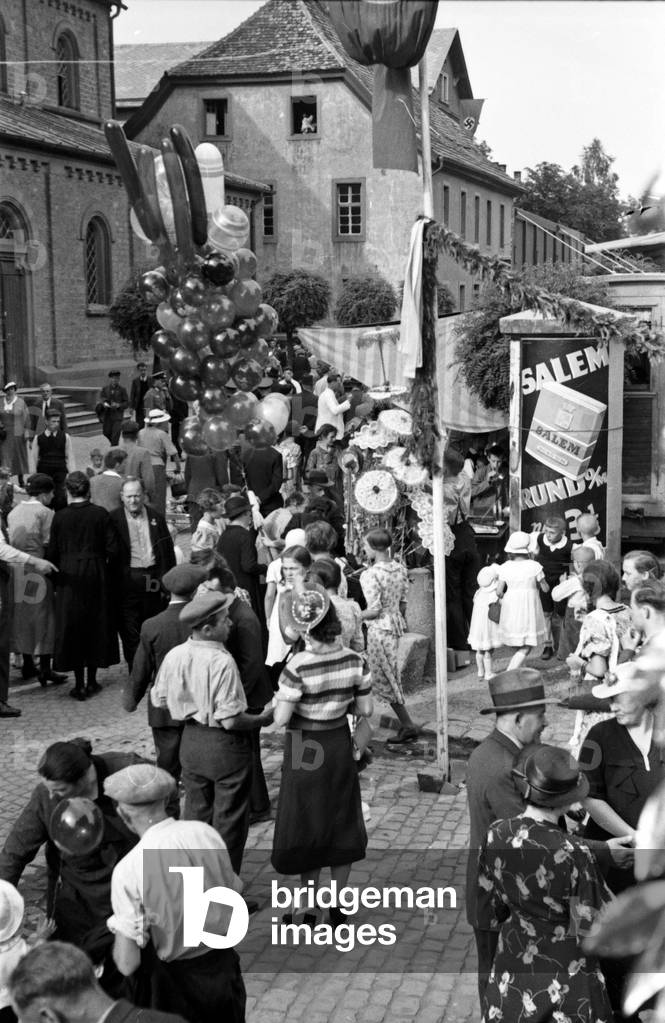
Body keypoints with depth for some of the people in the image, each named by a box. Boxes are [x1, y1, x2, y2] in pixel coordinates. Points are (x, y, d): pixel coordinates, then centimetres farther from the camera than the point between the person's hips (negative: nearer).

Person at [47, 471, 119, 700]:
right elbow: (112, 549, -7)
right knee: (96, 624, 12)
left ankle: (79, 684, 6)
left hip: (69, 577, -1)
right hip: (96, 573, 1)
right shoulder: (100, 514, -6)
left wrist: (57, 570, 13)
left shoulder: (60, 517, -6)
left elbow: (52, 552, -4)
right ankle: (91, 682, 16)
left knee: (72, 626, 7)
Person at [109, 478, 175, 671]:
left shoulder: (156, 518, 8)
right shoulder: (114, 519, 0)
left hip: (154, 579, 2)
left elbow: (168, 552, 10)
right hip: (128, 580, -2)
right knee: (130, 630, 1)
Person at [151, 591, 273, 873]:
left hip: (191, 741, 6)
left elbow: (159, 699, 7)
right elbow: (231, 720, -24)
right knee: (228, 821, 10)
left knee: (196, 814, 21)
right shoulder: (222, 662, -25)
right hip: (225, 745, -6)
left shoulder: (174, 656, -6)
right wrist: (263, 719, -7)